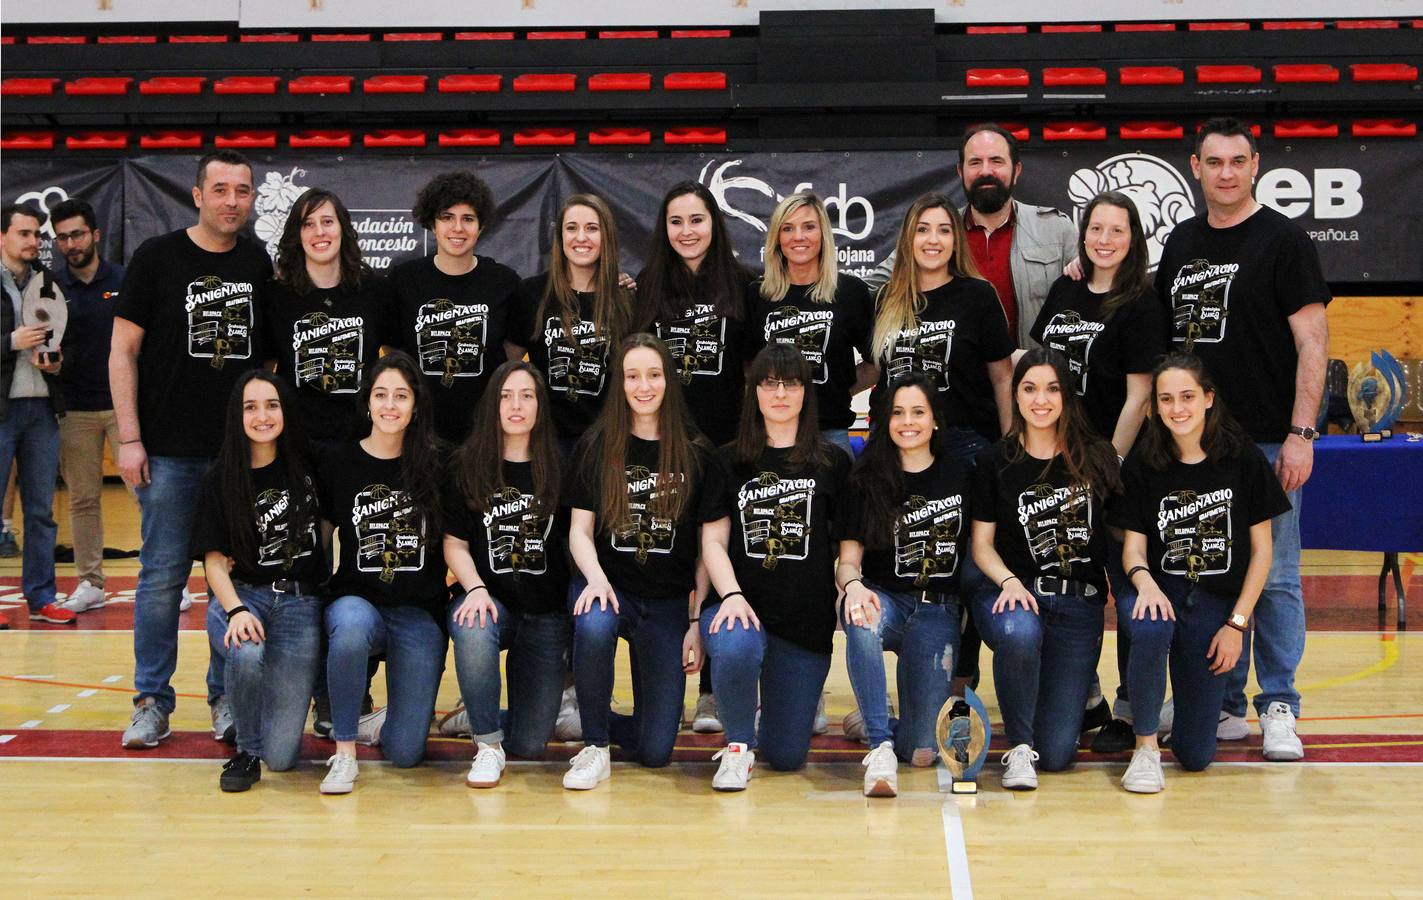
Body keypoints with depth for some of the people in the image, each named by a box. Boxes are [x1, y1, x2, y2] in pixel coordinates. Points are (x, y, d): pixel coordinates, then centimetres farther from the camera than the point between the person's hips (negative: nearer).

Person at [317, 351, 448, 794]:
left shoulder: (437, 465, 3)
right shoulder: (338, 464, 3)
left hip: (420, 611, 0)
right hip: (357, 600, 0)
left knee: (405, 752, -7)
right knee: (350, 628, -40)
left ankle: (385, 719, 31)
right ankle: (344, 751, -20)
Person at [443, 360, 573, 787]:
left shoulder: (558, 466, 0)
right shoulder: (467, 465, 1)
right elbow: (455, 543, 1)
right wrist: (475, 589, -17)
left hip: (546, 610, 0)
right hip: (489, 597, 0)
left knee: (529, 744, -3)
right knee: (473, 629, -39)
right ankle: (488, 744, -17)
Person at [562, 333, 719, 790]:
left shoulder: (695, 454, 2)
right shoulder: (596, 447, 1)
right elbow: (580, 530, -1)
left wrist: (697, 622, -3)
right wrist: (596, 579, -21)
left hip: (668, 602, 1)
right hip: (608, 586, -1)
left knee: (655, 751, -5)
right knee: (594, 624, -39)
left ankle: (606, 723, 32)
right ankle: (595, 746, -16)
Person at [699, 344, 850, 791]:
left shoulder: (832, 463, 8)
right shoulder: (729, 461, 7)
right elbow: (713, 539, 2)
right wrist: (730, 595, -14)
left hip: (807, 619, 1)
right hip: (740, 604, -1)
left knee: (787, 756, 2)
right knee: (736, 649, -39)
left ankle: (773, 703, 40)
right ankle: (738, 745, -8)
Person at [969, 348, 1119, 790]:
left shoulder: (1096, 457, 6)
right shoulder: (995, 462, 3)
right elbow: (981, 542, 4)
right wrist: (1009, 582, -15)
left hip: (1079, 603, 1)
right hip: (1011, 592, -1)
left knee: (1057, 753, -7)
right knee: (1019, 632, -42)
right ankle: (1018, 749, -17)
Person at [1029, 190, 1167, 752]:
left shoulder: (1140, 304, -8)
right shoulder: (1064, 291, 10)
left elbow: (1139, 395, -11)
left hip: (1111, 459, -6)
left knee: (1125, 582, 0)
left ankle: (1131, 710, 7)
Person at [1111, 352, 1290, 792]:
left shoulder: (1244, 460, -5)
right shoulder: (1142, 467, -2)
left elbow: (1261, 548, 0)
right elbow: (1133, 544, -1)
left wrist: (1237, 623, -6)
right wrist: (1144, 579, -25)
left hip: (1219, 602, 0)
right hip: (1162, 591, 0)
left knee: (1195, 755, -4)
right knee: (1150, 630, -40)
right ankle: (1145, 747, -16)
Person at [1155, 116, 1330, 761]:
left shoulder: (1283, 241, -3)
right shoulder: (1181, 243, 12)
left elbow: (1312, 342, -8)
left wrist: (1301, 434, -14)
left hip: (1266, 440, -5)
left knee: (1272, 576, 0)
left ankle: (1277, 708, 9)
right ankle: (1223, 706, 19)